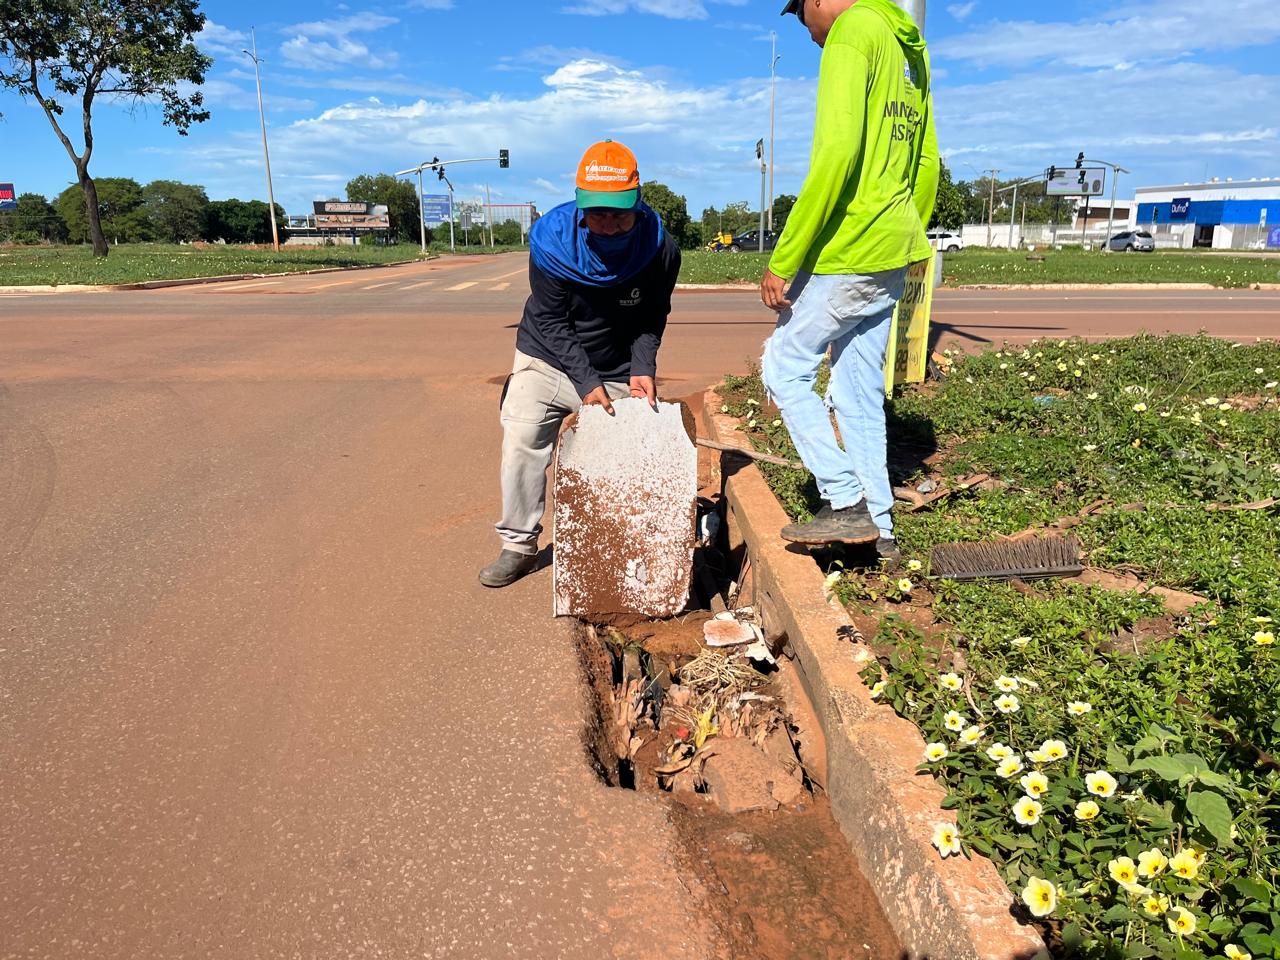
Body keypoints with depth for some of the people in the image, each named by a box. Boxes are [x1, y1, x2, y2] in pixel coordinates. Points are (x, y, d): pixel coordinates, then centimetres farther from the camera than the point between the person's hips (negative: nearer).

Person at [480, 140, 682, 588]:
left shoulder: (660, 249, -18)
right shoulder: (551, 241, -21)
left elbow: (651, 320, -5)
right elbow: (551, 322, -16)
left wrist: (643, 370, -21)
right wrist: (586, 382, -25)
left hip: (618, 372, 1)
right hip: (547, 360, 0)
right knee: (522, 438, -11)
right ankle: (519, 545, 2)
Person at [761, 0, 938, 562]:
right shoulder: (909, 48, 19)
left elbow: (836, 154, -22)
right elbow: (927, 164, 22)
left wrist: (783, 261, -21)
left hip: (848, 252, -9)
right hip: (892, 257, 9)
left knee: (784, 367, 2)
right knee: (858, 394, 12)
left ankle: (847, 504, 0)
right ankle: (877, 532, 18)